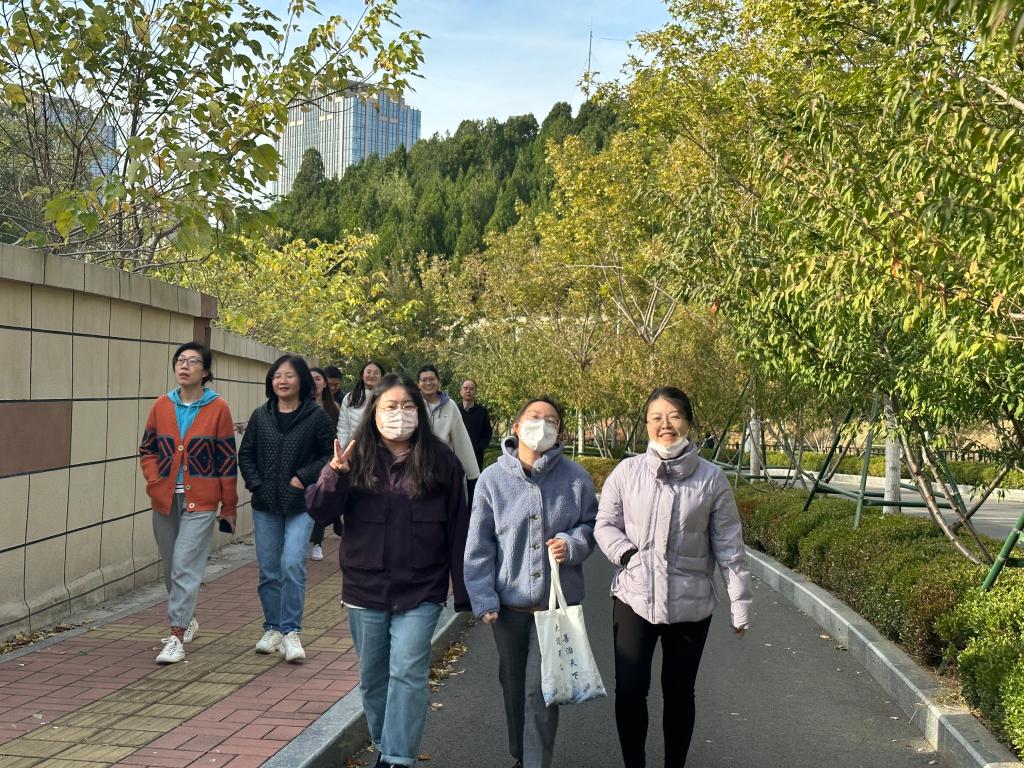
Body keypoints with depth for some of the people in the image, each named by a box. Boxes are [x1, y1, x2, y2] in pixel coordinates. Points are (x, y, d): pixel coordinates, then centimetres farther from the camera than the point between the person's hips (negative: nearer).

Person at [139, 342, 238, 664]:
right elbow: (147, 449, 14)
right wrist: (154, 482, -2)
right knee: (171, 568, 14)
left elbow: (227, 460, -2)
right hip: (165, 501, 5)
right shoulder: (162, 405, 5)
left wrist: (228, 507, -1)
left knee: (185, 567, -11)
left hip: (200, 502, -4)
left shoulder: (218, 408, -4)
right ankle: (187, 619, 34)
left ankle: (177, 635, -6)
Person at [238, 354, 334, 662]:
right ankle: (272, 628, 22)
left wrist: (304, 477, -10)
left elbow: (331, 454, -1)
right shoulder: (261, 416, 7)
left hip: (300, 504, -4)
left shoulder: (316, 416, -3)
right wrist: (256, 485, -1)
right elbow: (245, 454, 12)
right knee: (268, 570, 9)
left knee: (292, 564, -15)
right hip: (265, 504, 4)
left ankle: (291, 631, -7)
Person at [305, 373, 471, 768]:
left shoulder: (441, 462, -4)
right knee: (373, 676, 15)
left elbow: (458, 531, -1)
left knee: (408, 673, -9)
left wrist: (464, 593, -1)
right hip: (365, 589, 3)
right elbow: (319, 510, -7)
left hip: (420, 591, -2)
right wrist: (334, 475, -27)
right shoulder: (357, 459, -1)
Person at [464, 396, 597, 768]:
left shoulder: (575, 478, -6)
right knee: (514, 685, 16)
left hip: (558, 600, -1)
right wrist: (483, 599, -6)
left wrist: (572, 543, -14)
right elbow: (478, 546, -2)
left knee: (541, 690, -3)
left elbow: (591, 525, 7)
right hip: (509, 600, 1)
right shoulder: (493, 478, -6)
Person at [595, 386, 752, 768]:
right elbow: (605, 524, 4)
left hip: (690, 604, 0)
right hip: (633, 598, 0)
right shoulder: (626, 471, -6)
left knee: (679, 692, 15)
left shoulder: (711, 478, -6)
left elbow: (728, 545, -3)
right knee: (629, 689, 1)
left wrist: (740, 604, -1)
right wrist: (628, 555, -13)